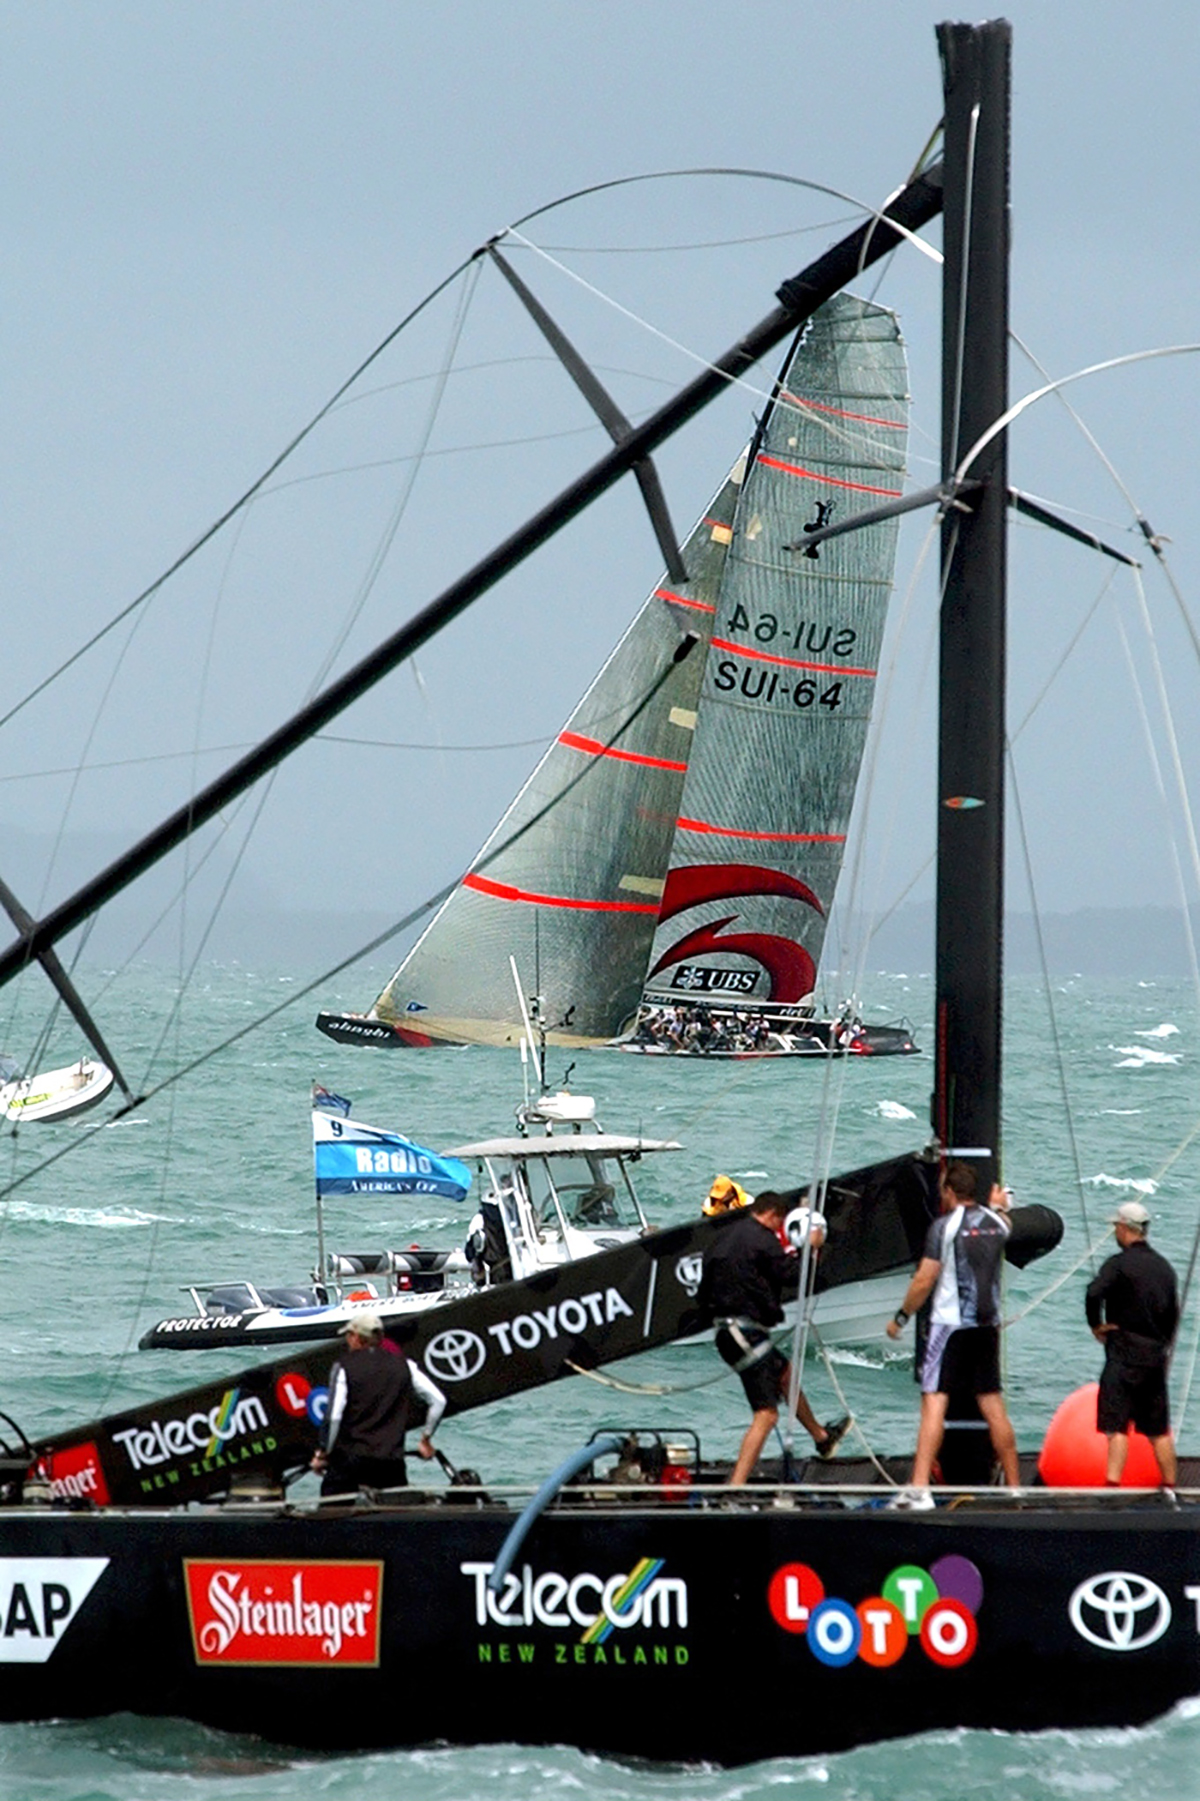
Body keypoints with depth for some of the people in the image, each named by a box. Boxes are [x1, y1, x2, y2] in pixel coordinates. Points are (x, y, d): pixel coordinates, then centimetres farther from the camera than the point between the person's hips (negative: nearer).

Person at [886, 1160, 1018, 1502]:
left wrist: (901, 1317, 1)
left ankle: (920, 1489, -20)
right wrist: (999, 1207, 56)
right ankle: (1014, 1488, 17)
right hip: (987, 1326, 6)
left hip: (950, 1324, -6)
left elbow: (924, 1280, -10)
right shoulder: (994, 1222, 9)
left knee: (934, 1402, -10)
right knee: (993, 1407, 12)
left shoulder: (945, 1225, -8)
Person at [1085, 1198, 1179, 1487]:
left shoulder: (1119, 1264, -9)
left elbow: (1095, 1292, -26)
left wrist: (1096, 1324, -11)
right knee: (1158, 1429, 14)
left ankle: (1113, 1483, -23)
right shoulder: (1163, 1266, 14)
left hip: (1125, 1354, -7)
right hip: (1156, 1355, 7)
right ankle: (1170, 1487, 17)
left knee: (1116, 1426, -11)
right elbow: (1173, 1312, 20)